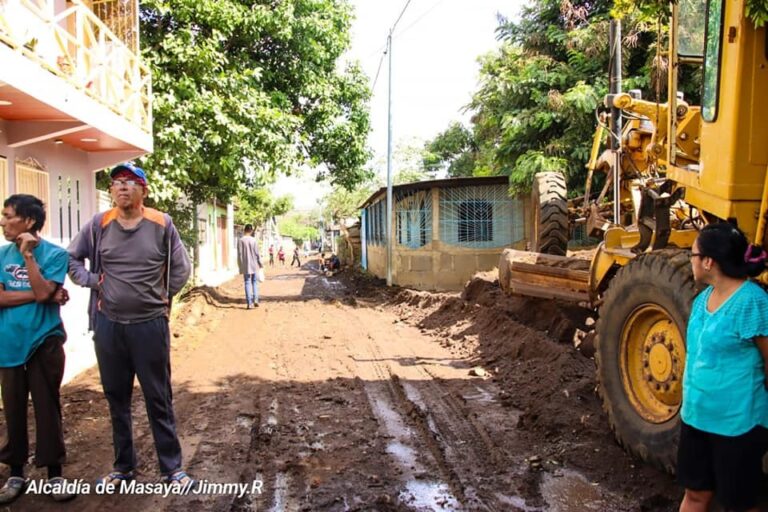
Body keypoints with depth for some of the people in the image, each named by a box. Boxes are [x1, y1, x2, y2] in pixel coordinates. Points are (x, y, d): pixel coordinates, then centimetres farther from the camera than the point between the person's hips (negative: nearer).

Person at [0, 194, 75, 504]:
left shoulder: (54, 254, -7)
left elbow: (43, 292, -19)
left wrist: (28, 254, -18)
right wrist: (37, 295, -14)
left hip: (44, 342, -3)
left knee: (47, 407, 5)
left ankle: (54, 473, 18)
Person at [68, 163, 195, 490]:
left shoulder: (161, 224, -5)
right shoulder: (98, 225, 0)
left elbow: (181, 268, 4)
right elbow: (71, 258, 13)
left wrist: (162, 296, 3)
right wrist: (92, 282, -1)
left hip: (150, 324, -3)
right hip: (108, 325, 3)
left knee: (158, 399, 6)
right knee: (116, 398, 15)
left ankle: (172, 469, 17)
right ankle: (123, 465, 32)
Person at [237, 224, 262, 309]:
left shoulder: (240, 240, -5)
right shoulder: (254, 240, -3)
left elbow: (239, 254, -4)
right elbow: (257, 253, -1)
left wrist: (240, 266, 3)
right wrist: (260, 264, 9)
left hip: (245, 266, -1)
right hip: (254, 265, 1)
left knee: (247, 283, 3)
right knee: (255, 282, 14)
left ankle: (249, 303, 0)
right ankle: (255, 300, 2)